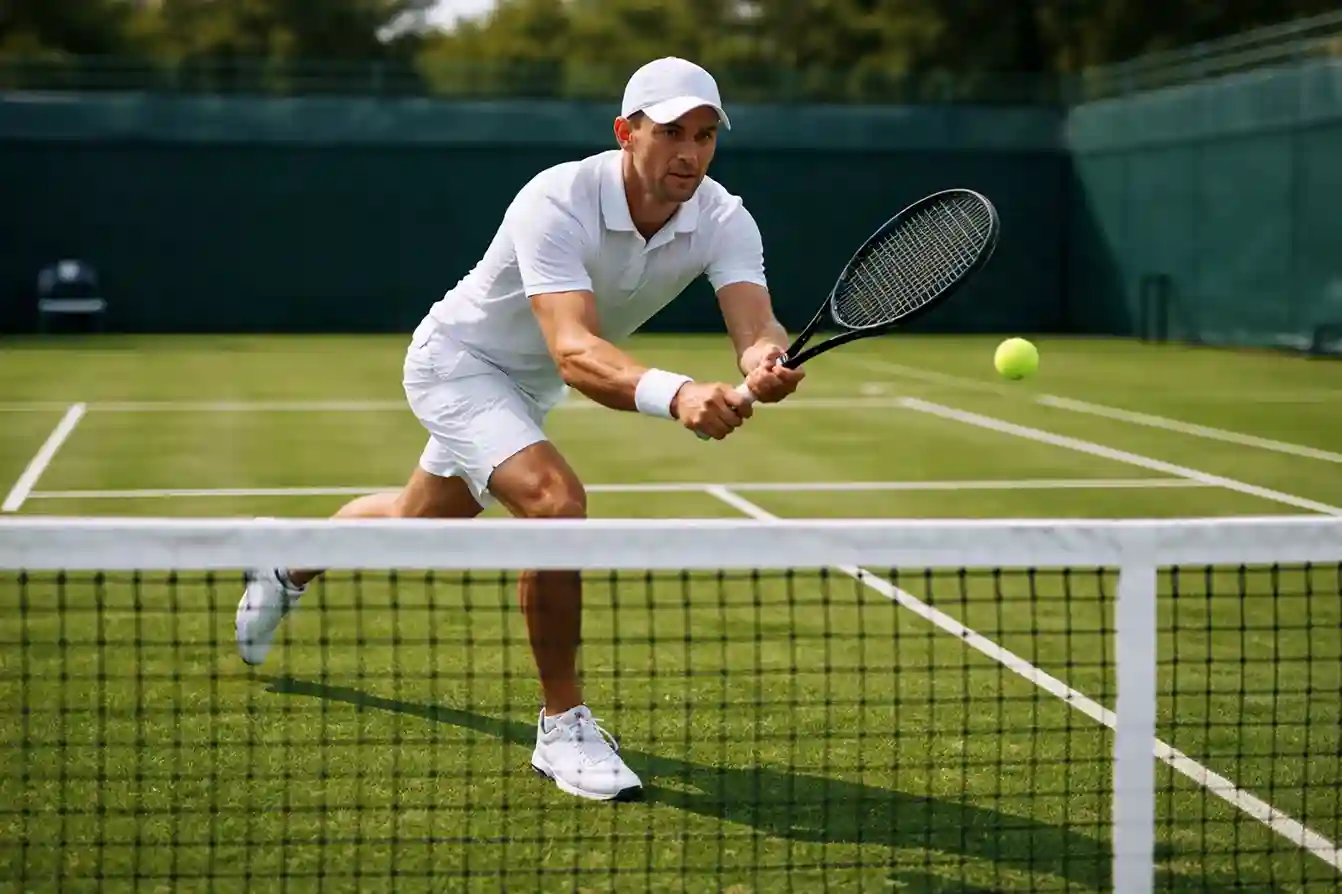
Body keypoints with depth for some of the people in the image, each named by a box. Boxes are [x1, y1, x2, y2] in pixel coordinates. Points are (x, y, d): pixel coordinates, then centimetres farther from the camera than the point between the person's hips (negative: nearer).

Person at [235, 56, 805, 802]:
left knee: (417, 520, 26)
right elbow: (574, 351, -50)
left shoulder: (722, 220, -21)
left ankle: (290, 569, 58)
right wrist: (674, 394, -68)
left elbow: (758, 329, -37)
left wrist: (767, 368, -62)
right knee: (555, 499, -32)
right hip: (459, 359, -7)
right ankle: (564, 726, -16)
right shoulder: (557, 204, -37)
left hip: (526, 388, 7)